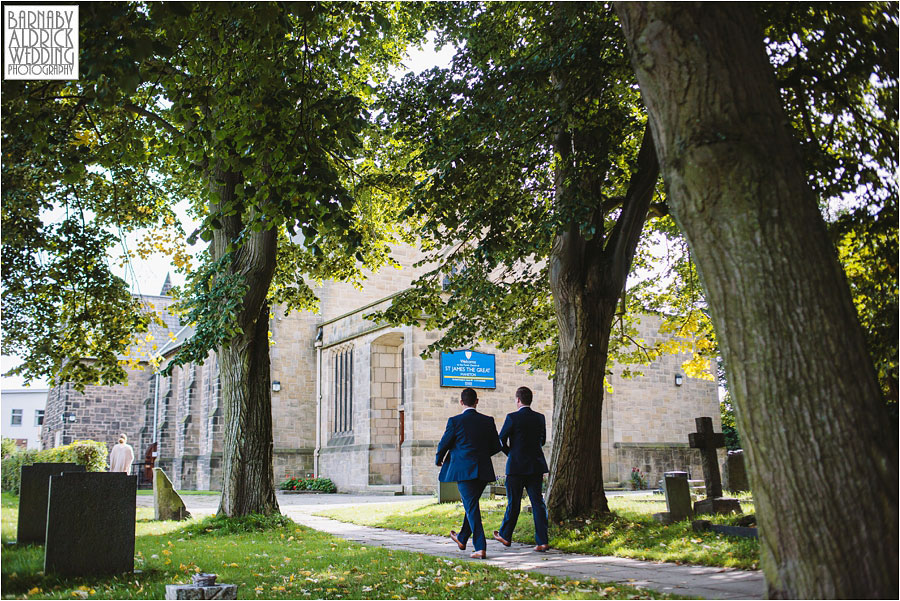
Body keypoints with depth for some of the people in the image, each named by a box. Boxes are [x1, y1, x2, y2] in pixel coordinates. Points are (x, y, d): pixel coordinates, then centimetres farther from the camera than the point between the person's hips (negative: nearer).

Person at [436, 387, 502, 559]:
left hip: (464, 469, -5)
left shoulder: (455, 421, -7)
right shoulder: (488, 421, 4)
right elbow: (496, 447, 8)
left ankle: (481, 548, -11)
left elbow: (443, 444, 1)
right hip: (483, 470, 5)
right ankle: (462, 539, 37)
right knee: (471, 504, 21)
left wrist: (439, 460, 22)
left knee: (472, 507, -3)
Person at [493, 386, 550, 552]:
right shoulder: (540, 418, 4)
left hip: (517, 465, -4)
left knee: (513, 503, 8)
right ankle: (542, 541, 0)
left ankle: (505, 535, 24)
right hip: (536, 466, 4)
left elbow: (501, 440, -6)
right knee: (538, 502, 4)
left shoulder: (513, 417, -11)